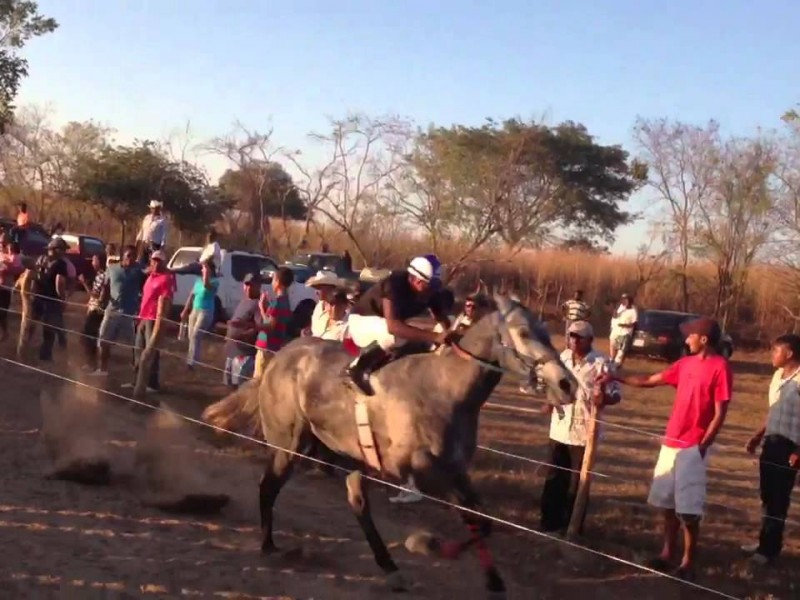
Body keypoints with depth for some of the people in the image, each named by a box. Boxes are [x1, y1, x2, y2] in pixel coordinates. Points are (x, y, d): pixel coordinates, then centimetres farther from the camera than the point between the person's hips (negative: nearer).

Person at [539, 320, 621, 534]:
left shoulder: (601, 363, -13)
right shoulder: (563, 357, 5)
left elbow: (616, 394, -11)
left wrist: (604, 399, -32)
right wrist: (550, 401, 3)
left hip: (584, 432, -5)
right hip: (559, 429, 5)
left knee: (578, 482, 5)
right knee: (554, 478, 14)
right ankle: (550, 521, 27)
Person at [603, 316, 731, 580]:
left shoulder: (720, 367, -11)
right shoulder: (685, 364, 11)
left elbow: (720, 414, -13)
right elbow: (650, 381, 21)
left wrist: (702, 446, -15)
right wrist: (617, 377, 19)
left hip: (693, 447, -7)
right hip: (671, 443, 7)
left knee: (687, 509, -4)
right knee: (667, 502, 12)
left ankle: (688, 563, 6)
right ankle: (667, 553, 23)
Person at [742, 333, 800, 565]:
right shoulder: (778, 375, 11)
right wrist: (759, 436, 20)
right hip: (771, 442, 8)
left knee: (778, 499, 0)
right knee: (768, 496, 14)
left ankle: (770, 548, 8)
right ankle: (765, 541, 25)